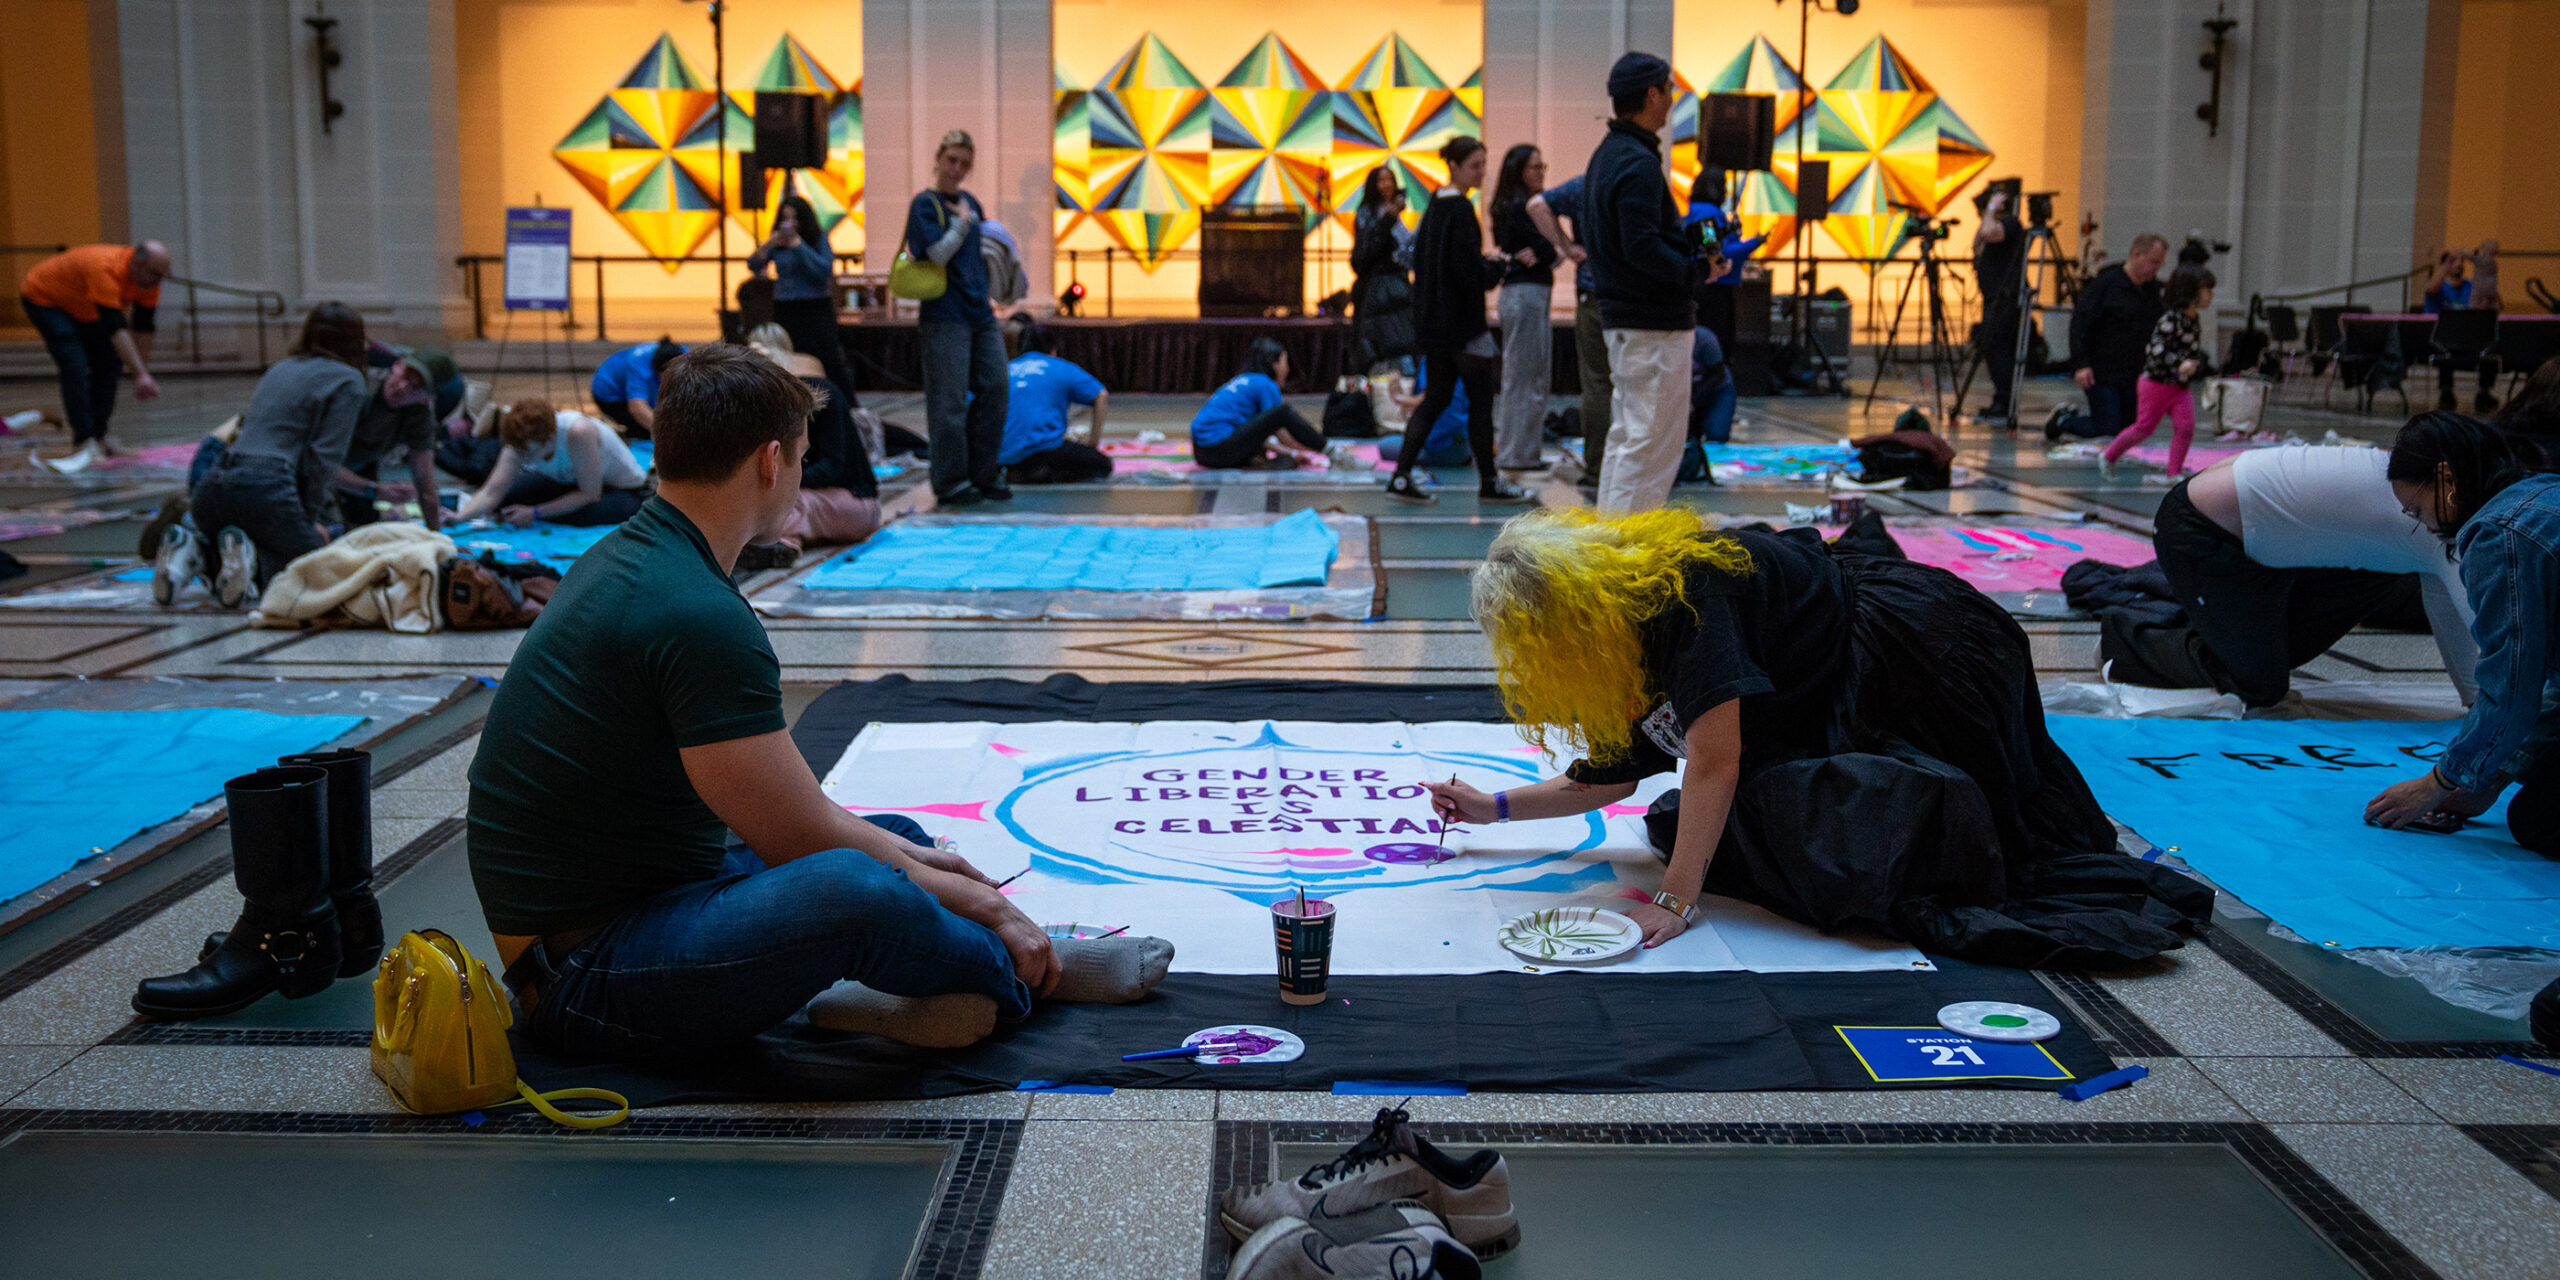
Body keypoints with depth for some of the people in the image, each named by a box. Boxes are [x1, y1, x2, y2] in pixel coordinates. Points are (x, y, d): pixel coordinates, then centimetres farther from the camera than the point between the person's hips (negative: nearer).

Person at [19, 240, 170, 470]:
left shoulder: (149, 279, -15)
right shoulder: (105, 270, -40)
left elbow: (142, 327, -6)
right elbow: (116, 328, -46)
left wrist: (144, 375, -7)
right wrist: (140, 375, -51)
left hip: (81, 308, 8)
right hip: (42, 298, -8)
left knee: (107, 364, 1)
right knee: (75, 367, -22)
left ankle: (97, 438, 7)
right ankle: (83, 443, -24)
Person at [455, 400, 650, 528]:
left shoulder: (577, 432, -39)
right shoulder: (522, 444, -21)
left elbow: (590, 495, -32)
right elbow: (491, 492, -25)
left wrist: (535, 513, -31)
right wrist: (459, 517, -44)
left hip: (624, 489, -5)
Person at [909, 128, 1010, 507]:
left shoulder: (970, 203, 16)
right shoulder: (925, 204, -6)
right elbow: (939, 253, -17)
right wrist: (962, 222, -9)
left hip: (981, 312, 7)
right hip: (946, 315, -7)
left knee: (994, 387, 6)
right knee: (950, 400, -5)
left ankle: (984, 473, 17)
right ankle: (950, 483, 3)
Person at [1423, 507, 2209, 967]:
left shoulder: (1680, 593, -27)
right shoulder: (1624, 627, 1)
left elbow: (1716, 758, -31)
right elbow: (1617, 773, 12)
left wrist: (1676, 899, -31)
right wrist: (1495, 808, 14)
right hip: (1843, 710, 10)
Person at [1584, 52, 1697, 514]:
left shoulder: (1605, 155, 14)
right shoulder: (1639, 163, -17)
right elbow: (1642, 247, -25)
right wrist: (1696, 272, -14)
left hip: (1617, 315, 10)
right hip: (1655, 323, -10)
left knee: (1626, 436, 16)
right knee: (1654, 440, -6)